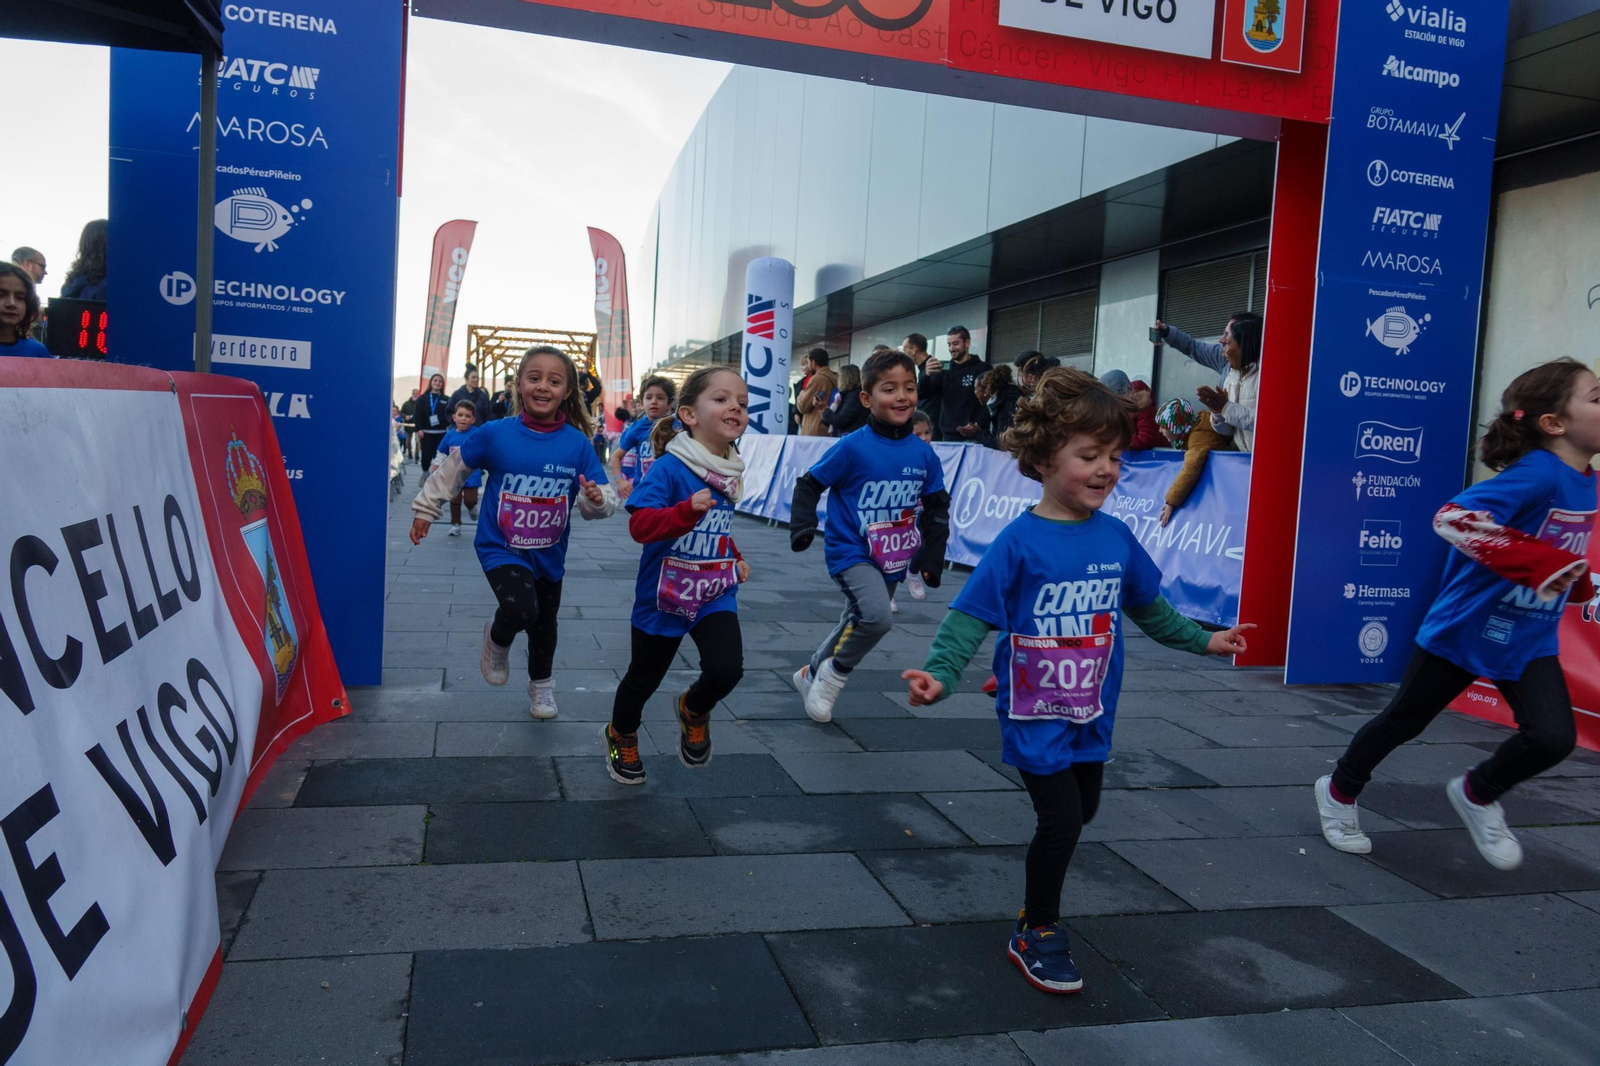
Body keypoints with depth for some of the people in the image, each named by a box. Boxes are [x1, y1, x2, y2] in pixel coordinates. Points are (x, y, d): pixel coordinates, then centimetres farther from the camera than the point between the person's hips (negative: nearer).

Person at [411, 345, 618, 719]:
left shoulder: (577, 444, -13)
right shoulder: (495, 435, -15)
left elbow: (602, 497, -10)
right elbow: (452, 468, -1)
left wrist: (597, 499, -33)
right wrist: (426, 508, 6)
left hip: (550, 555, 3)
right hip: (501, 548, -3)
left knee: (544, 625, 21)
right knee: (520, 609, -28)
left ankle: (541, 683, 49)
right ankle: (497, 639, 9)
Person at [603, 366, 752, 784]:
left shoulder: (730, 472, 1)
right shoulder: (669, 468, -20)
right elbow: (640, 525, -31)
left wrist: (735, 557, 8)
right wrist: (688, 510, -44)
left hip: (716, 593, 4)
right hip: (664, 596, -4)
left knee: (726, 670, -18)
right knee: (644, 679, 15)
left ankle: (694, 710, 18)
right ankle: (621, 736, 47)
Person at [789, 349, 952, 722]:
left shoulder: (924, 454, -4)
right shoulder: (853, 447, -17)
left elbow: (936, 509, 7)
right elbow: (809, 485, -7)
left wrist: (931, 557, 4)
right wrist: (802, 526, -18)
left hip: (893, 561, 6)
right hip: (852, 553, -6)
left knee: (856, 625, 20)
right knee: (876, 616, -28)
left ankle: (811, 675, 46)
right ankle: (834, 674, -2)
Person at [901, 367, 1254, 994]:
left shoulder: (1116, 538, -1)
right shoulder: (1020, 543, -18)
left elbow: (1148, 607, 16)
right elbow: (969, 617, -19)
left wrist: (1203, 641, 24)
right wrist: (940, 674, -32)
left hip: (1093, 714, 6)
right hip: (1035, 715, -6)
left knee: (1079, 814, 18)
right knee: (1060, 820, -6)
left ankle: (1042, 898, 45)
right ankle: (1035, 934, 18)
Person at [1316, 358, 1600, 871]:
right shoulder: (1537, 474, -23)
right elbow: (1453, 519, -37)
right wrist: (1544, 565, -40)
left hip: (1530, 640, 7)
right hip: (1466, 629, -6)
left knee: (1554, 737, -9)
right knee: (1404, 721, 11)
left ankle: (1477, 795, 20)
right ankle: (1340, 790, 35)